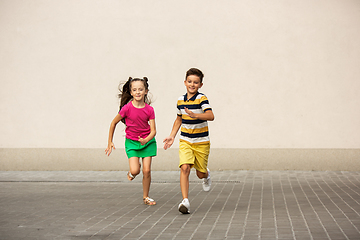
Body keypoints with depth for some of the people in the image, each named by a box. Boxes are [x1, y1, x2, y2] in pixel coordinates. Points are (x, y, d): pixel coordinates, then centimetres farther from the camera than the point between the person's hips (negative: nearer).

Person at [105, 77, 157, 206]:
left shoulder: (149, 110, -12)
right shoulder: (127, 108, -16)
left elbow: (153, 131, -9)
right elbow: (113, 123, -2)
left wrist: (145, 140, -29)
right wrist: (110, 142, 3)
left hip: (147, 141, 1)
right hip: (131, 142, -1)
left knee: (147, 171, -3)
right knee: (135, 171, -17)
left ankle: (146, 197, 17)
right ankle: (132, 172, 22)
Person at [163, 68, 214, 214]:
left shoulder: (202, 99, -12)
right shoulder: (180, 100, 6)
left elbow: (211, 116, -28)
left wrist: (195, 115, -43)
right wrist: (172, 136, 16)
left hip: (201, 142, -3)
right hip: (185, 141, 3)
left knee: (200, 173, 8)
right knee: (185, 168, -17)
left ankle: (206, 175, 47)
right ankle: (185, 201, -18)